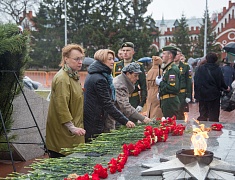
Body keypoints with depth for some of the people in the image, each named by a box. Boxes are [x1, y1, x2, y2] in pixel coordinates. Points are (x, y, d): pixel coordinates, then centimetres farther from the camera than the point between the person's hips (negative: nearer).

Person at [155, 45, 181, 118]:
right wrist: (160, 93, 13)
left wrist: (160, 83, -17)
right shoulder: (167, 68, 15)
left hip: (170, 103, -10)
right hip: (166, 102, 10)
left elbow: (174, 88, -26)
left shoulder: (173, 69, -16)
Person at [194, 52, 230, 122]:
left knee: (203, 115, 13)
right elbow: (221, 83, -3)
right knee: (214, 116, 5)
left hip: (202, 95, 2)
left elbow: (195, 82, -2)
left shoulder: (200, 68, -4)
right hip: (214, 95, -2)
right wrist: (226, 88, 18)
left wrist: (196, 93, 8)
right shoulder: (217, 69, -8)